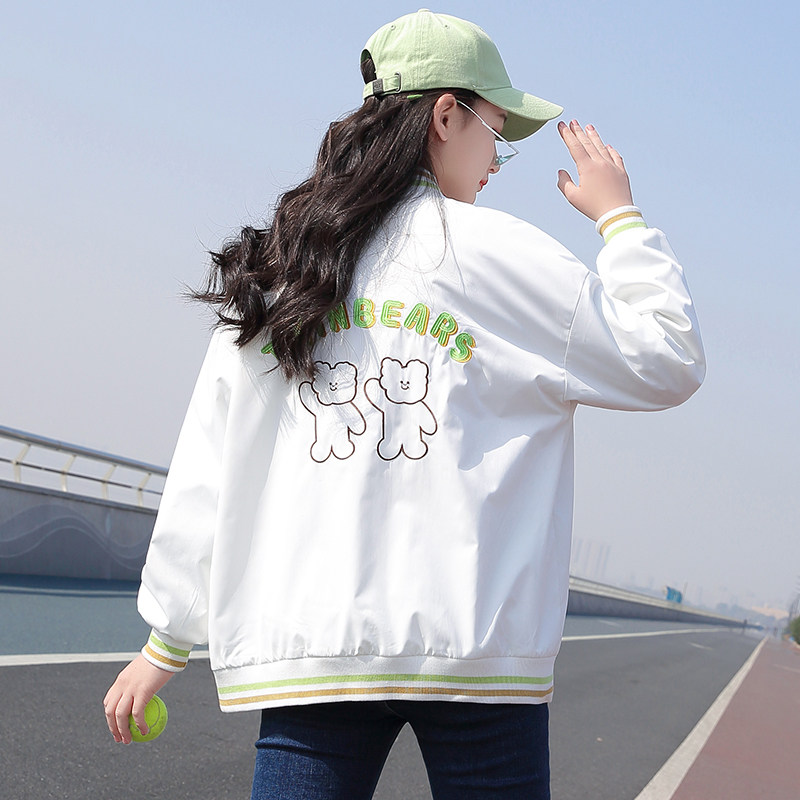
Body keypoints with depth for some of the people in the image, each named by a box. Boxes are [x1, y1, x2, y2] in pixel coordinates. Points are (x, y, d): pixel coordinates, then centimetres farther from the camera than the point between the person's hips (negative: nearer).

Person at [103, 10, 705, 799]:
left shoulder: (267, 269, 11)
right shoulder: (492, 251, -1)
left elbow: (205, 470, 10)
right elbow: (667, 360, 4)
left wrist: (166, 643, 17)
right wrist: (619, 215, 16)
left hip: (305, 647, 4)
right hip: (471, 644, -3)